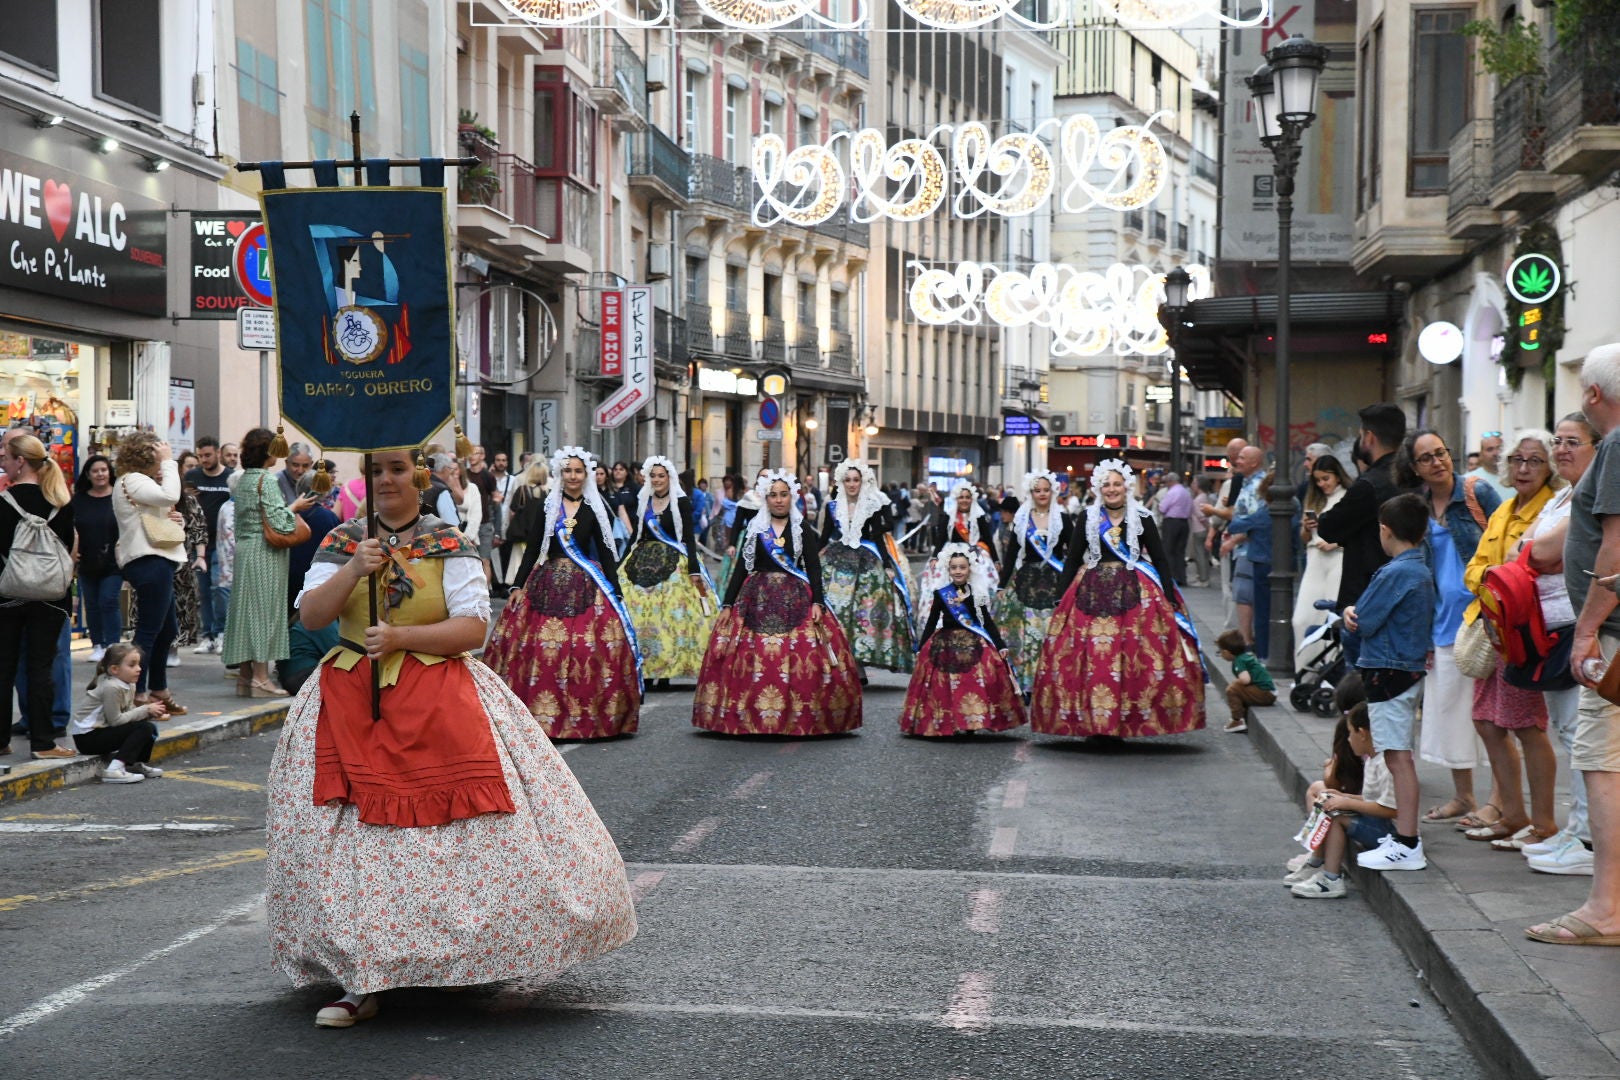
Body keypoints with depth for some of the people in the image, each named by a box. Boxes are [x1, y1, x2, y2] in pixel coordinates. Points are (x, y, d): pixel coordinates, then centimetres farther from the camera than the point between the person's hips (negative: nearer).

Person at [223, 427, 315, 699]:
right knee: (265, 608, -5)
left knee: (246, 608, 9)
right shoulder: (267, 479, -13)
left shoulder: (243, 479, 12)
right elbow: (277, 522, -18)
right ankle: (260, 677, -6)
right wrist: (295, 507, -3)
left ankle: (245, 676, 11)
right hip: (265, 553, -8)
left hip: (244, 547, 8)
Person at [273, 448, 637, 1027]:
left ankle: (472, 955, 13)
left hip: (440, 699, -2)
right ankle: (361, 980, 0)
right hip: (351, 701, 2)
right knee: (350, 834, -6)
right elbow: (309, 615, 1)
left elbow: (473, 628, -5)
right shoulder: (342, 542, 10)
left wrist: (400, 637, -15)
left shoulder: (452, 546, 2)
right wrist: (354, 571, -14)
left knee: (463, 823, -6)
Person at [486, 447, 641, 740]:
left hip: (585, 586, -1)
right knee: (542, 649, -5)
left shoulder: (596, 508, 6)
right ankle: (541, 712, 5)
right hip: (548, 583, 1)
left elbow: (605, 552, 6)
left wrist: (615, 591, 0)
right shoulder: (547, 506, 7)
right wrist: (518, 586, 0)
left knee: (589, 649, -8)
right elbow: (532, 548, 7)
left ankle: (585, 714, 3)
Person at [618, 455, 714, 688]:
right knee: (640, 615, -3)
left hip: (673, 564, -4)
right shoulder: (642, 500, 10)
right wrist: (625, 563, 11)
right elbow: (636, 535, 15)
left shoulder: (682, 502, -3)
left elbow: (690, 538, -7)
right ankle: (642, 667, 0)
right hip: (643, 562, 4)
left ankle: (665, 671, -1)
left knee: (670, 616, -7)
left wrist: (694, 570, -14)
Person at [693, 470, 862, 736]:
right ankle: (751, 718, 0)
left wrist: (817, 603, -10)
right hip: (758, 601, 1)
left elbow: (814, 569, 2)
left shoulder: (803, 530, 7)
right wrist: (727, 604, 2)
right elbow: (740, 568, 9)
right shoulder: (754, 530, 10)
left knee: (802, 660, -9)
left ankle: (801, 719, -3)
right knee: (754, 660, -6)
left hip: (796, 601, -1)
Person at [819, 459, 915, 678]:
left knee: (864, 611, -6)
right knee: (835, 609, -7)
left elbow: (879, 538, 3)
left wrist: (887, 566, -4)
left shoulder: (873, 506, 3)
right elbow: (823, 538, 11)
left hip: (866, 563, -1)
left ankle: (858, 664, -2)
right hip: (836, 562, 1)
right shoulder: (833, 506, 8)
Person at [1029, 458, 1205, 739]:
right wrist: (1062, 595, 3)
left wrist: (1169, 598, -1)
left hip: (1135, 593, -1)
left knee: (1135, 658, -6)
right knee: (1089, 658, -4)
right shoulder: (1088, 518, 8)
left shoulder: (1142, 518, 5)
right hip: (1092, 593, 1)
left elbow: (1160, 559, 7)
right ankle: (1091, 722, 3)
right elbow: (1072, 559, 10)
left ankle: (1131, 720, 2)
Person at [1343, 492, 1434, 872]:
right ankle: (1404, 835, 23)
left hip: (1388, 672, -10)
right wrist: (1356, 612, -2)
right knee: (1398, 756, 15)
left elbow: (1364, 623, -16)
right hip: (1410, 667, 10)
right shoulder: (1422, 571, 13)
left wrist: (1352, 613, 4)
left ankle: (1407, 845, -8)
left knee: (1398, 756, -9)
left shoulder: (1395, 573, -17)